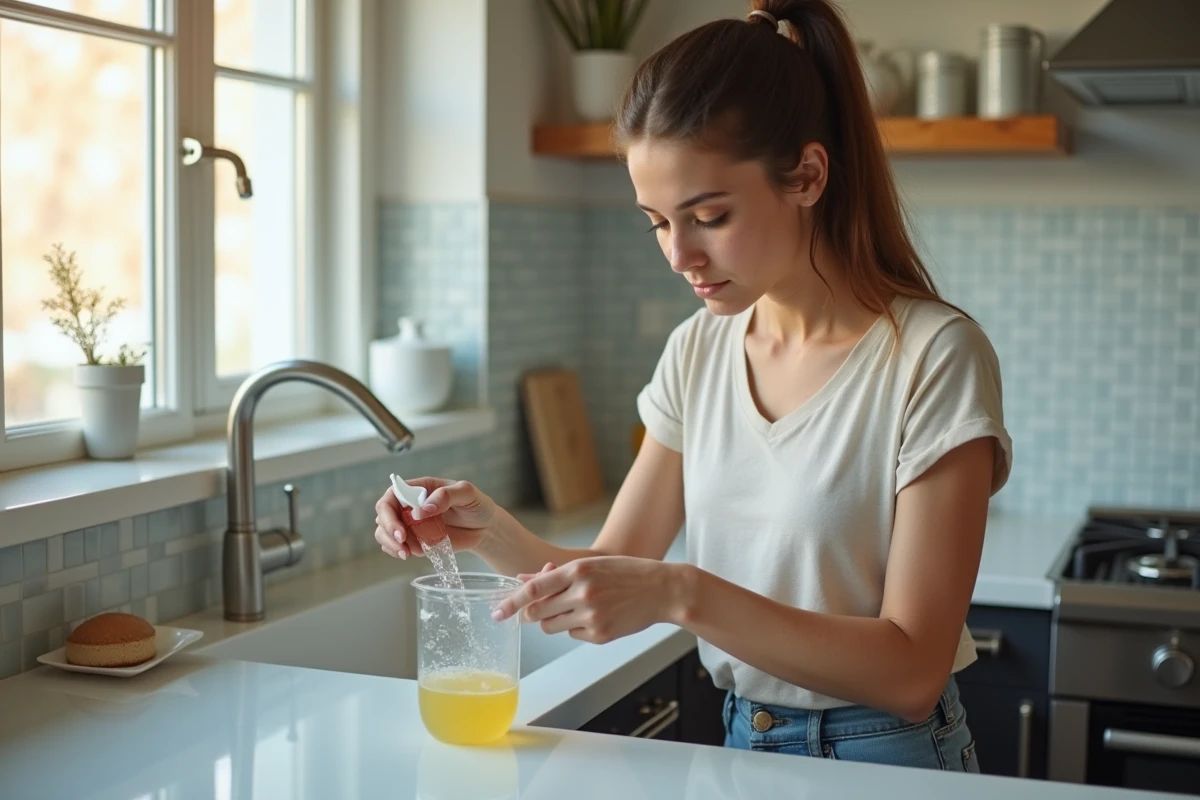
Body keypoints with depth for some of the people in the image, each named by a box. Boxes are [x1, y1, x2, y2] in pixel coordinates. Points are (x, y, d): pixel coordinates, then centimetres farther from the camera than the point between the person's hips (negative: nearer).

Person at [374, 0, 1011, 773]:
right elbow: (615, 573, 4)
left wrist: (683, 595, -28)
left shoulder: (932, 356, -17)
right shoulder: (697, 352, 1)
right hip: (738, 746, 4)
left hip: (886, 761, -4)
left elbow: (912, 672, -19)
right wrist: (492, 529, -15)